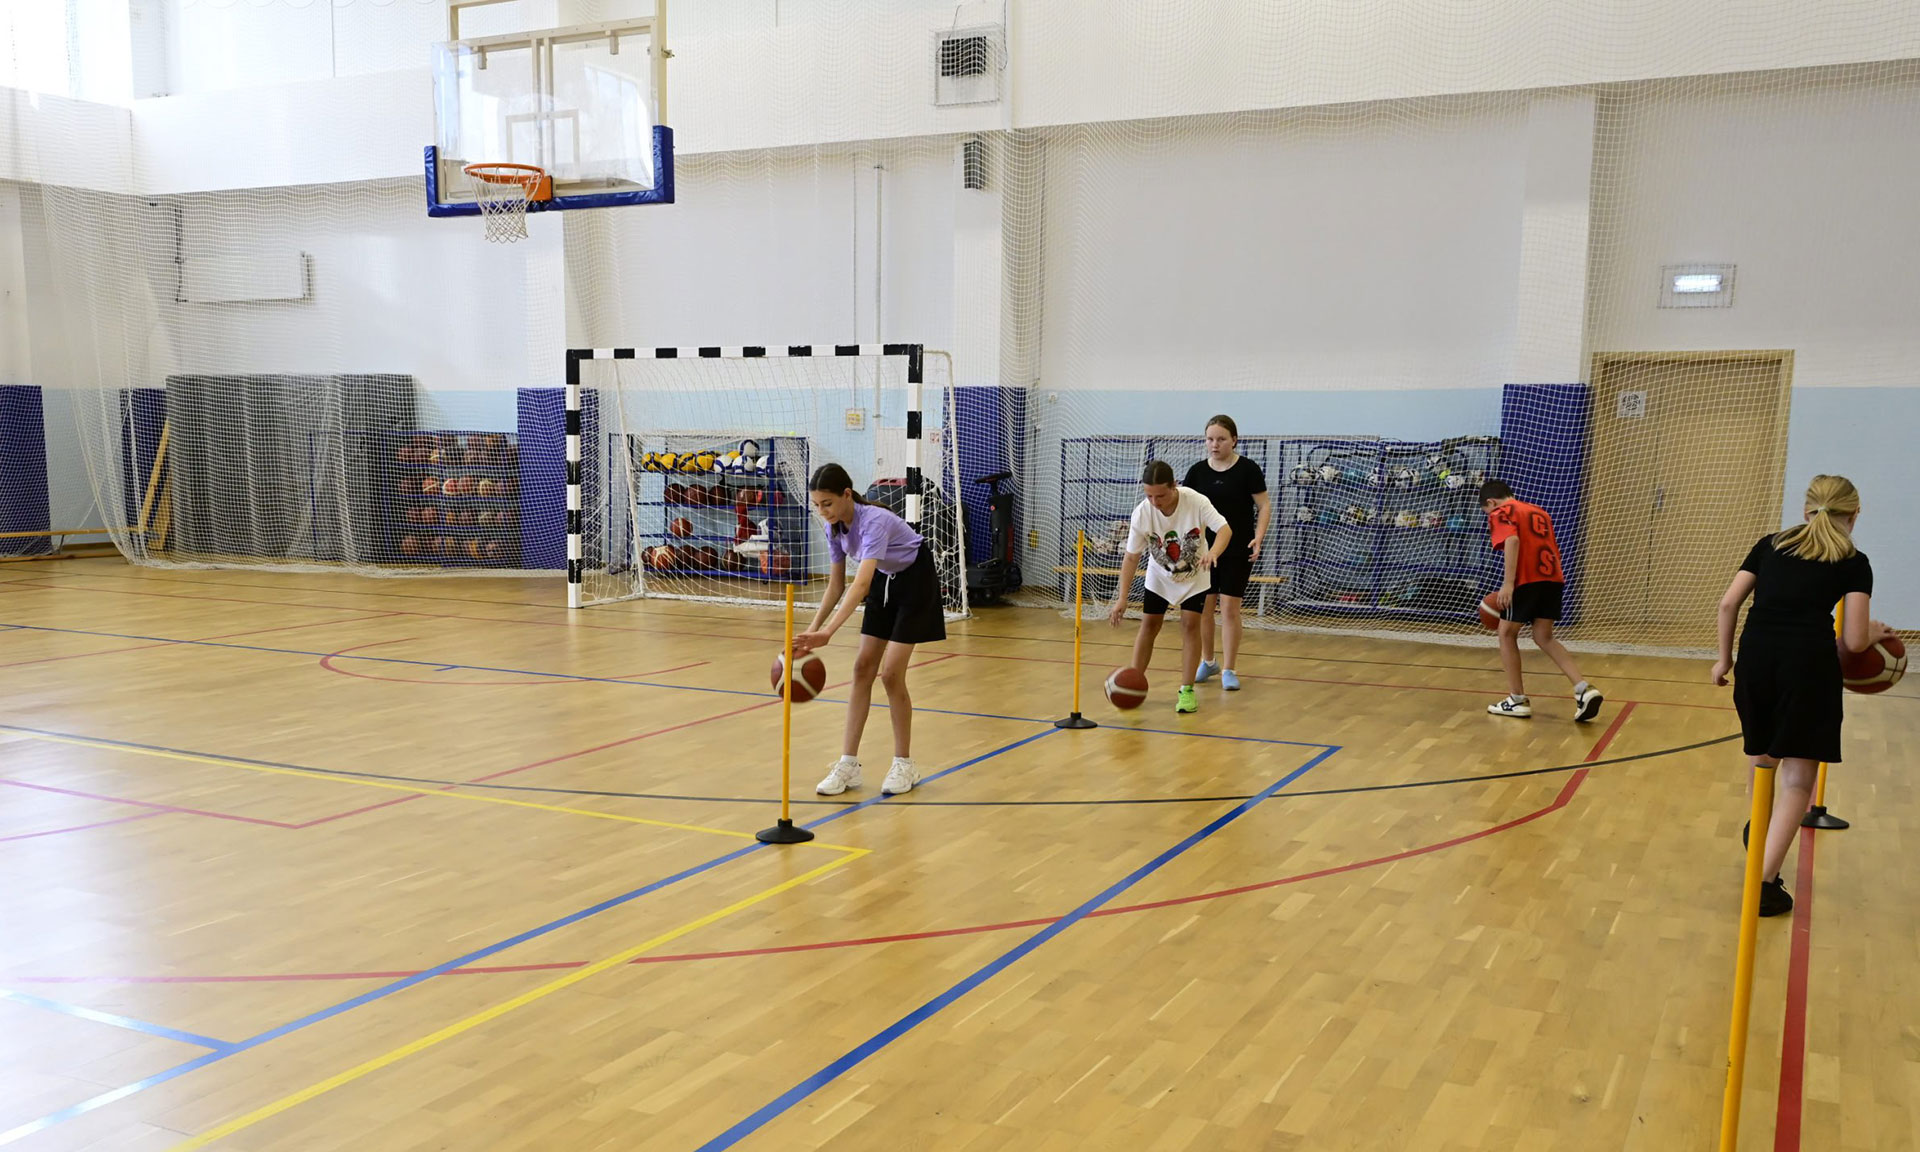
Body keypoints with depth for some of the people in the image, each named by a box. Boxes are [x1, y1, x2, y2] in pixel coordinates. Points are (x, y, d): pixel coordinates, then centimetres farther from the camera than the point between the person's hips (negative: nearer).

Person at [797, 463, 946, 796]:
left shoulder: (873, 521, -34)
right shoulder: (835, 527, -10)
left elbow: (861, 584, -46)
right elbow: (837, 584, -1)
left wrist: (828, 633, -56)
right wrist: (813, 628, -13)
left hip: (914, 583, -7)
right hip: (884, 583, 7)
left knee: (891, 673, -11)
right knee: (862, 668, 0)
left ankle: (904, 765, 5)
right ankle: (848, 764, 4)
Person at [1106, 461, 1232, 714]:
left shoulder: (1196, 502, -31)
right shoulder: (1142, 513, -26)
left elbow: (1225, 529, -34)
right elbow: (1131, 557, -20)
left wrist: (1213, 553, -56)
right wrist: (1122, 598, -26)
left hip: (1194, 576, -1)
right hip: (1159, 576, 1)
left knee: (1190, 625, -8)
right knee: (1149, 624, 1)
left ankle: (1187, 690, 0)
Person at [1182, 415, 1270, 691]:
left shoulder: (1248, 469, -6)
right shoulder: (1197, 471, 2)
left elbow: (1264, 505, -3)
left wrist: (1258, 537, -16)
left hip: (1238, 551, -3)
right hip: (1204, 549, 3)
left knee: (1230, 607, -4)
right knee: (1203, 606, 6)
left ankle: (1228, 670, 5)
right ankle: (1207, 662, 25)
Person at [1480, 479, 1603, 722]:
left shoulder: (1502, 513, 3)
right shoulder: (1539, 512, 27)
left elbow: (1513, 540, -16)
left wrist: (1508, 583, -21)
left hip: (1528, 580, -7)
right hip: (1553, 579, 7)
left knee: (1507, 634, 9)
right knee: (1544, 638, 13)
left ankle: (1518, 700, 10)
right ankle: (1584, 690, -3)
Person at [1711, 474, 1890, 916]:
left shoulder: (1770, 544, 18)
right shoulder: (1853, 563, 8)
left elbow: (1728, 604, 11)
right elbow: (1854, 641, 1)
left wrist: (1724, 659, 22)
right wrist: (1874, 633, 24)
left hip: (1755, 659, 4)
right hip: (1809, 664, -4)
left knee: (1761, 761, 24)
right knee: (1798, 778, 0)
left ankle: (1759, 846, 44)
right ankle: (1765, 881, -10)